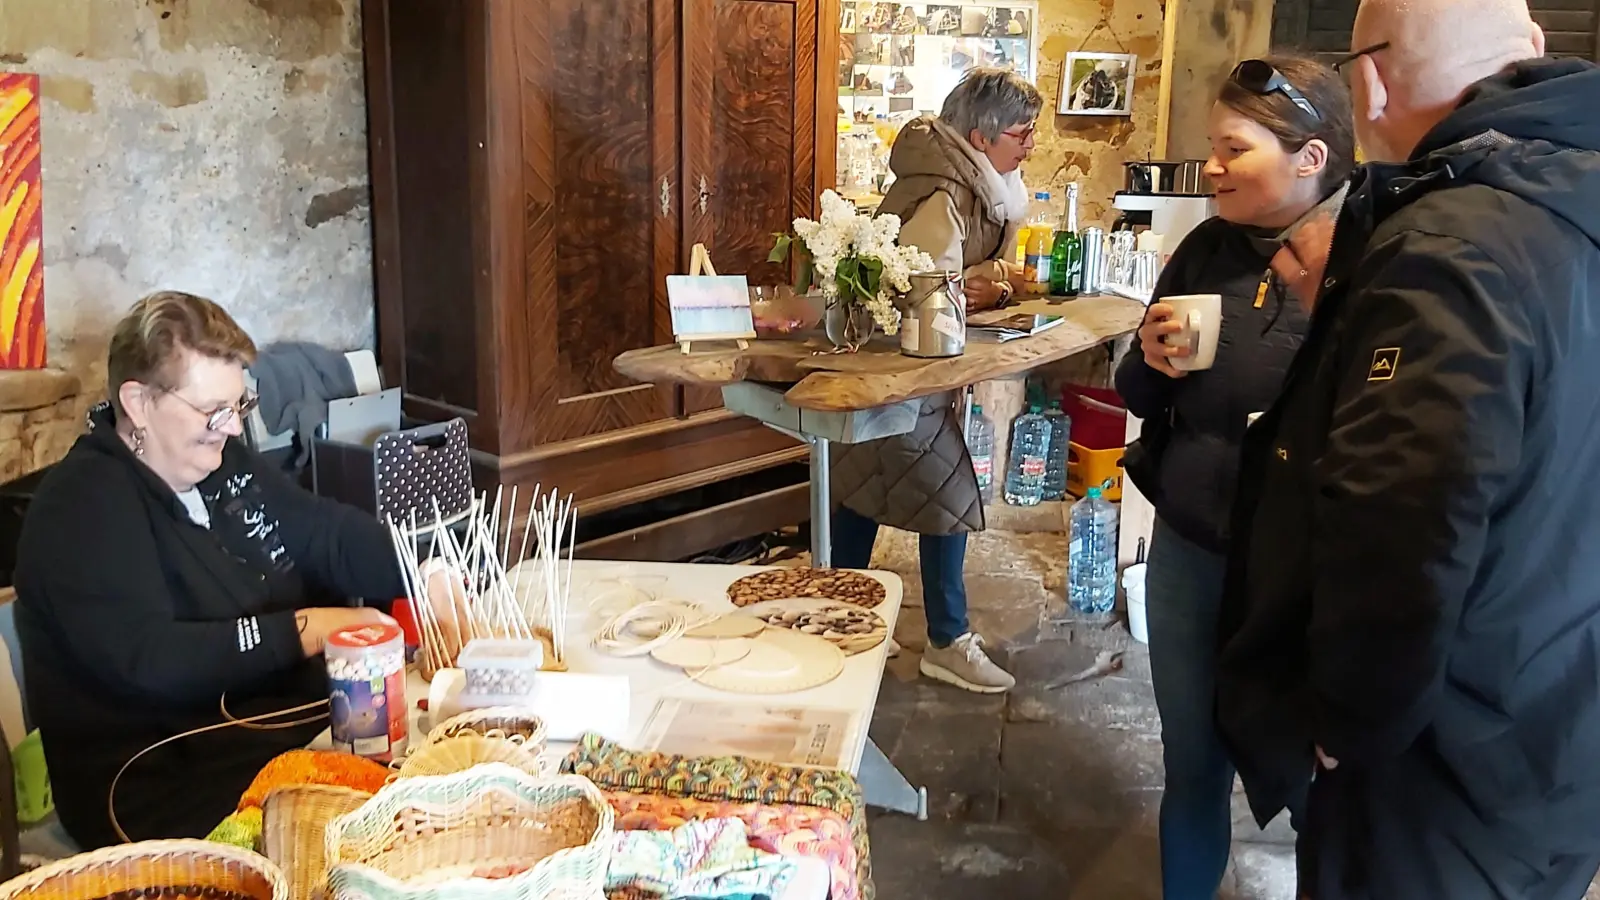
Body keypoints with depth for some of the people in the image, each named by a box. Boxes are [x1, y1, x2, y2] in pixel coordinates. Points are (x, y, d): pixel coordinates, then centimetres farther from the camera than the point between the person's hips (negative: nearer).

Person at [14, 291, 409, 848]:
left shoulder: (219, 461, 12)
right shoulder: (81, 510, -13)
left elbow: (330, 533, 12)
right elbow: (146, 660, -24)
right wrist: (302, 632, -23)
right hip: (159, 789, -8)